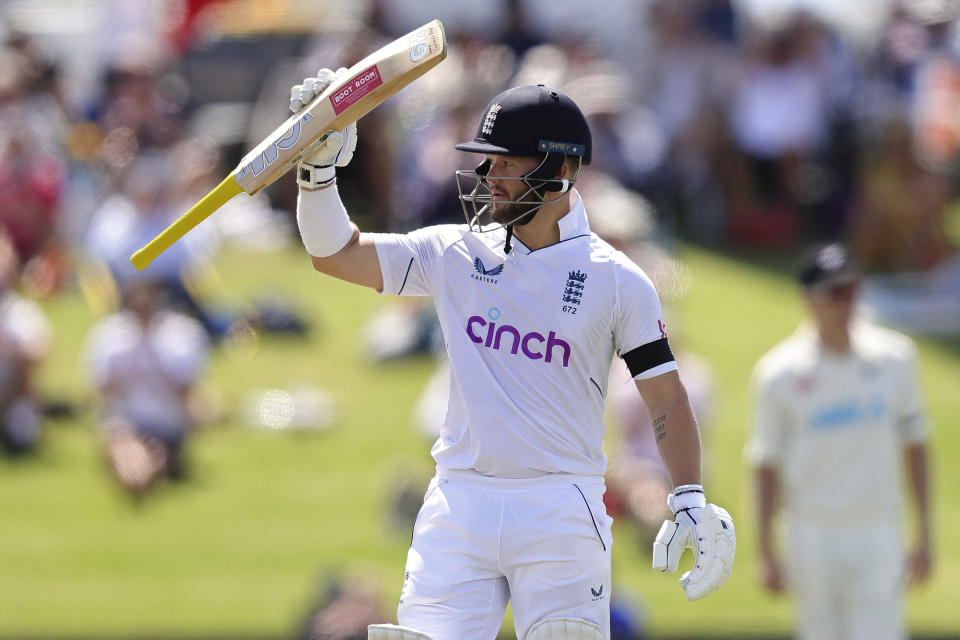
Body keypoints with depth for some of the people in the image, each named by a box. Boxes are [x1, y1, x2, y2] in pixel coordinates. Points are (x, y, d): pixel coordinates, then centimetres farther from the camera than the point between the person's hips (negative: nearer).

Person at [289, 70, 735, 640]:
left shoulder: (617, 281, 0)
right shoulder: (456, 255, 8)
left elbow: (665, 397, 0)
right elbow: (335, 252, 10)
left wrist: (691, 504, -11)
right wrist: (318, 165, -6)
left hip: (561, 512, -3)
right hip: (459, 506, 3)